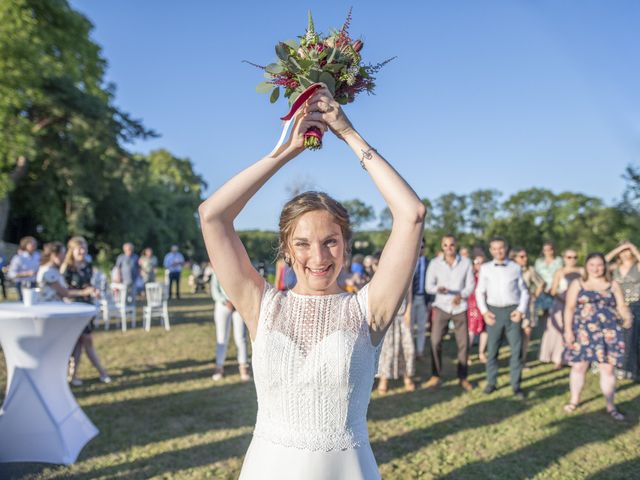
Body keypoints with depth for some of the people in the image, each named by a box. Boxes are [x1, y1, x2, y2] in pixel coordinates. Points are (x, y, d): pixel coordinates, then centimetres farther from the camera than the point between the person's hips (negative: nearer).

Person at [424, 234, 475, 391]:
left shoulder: (466, 262, -1)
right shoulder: (434, 264, -3)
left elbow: (470, 285, 0)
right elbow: (429, 286, -3)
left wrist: (461, 295, -20)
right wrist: (438, 289, -26)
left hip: (460, 308, 1)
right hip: (441, 307, 0)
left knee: (463, 343, 2)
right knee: (435, 341, -6)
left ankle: (462, 377, 17)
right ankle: (436, 376, 9)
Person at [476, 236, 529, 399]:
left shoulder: (516, 267, 6)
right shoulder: (485, 268, 6)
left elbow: (524, 291, 8)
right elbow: (480, 292, 7)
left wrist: (521, 310, -5)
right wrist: (484, 312, -4)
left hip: (512, 311, 0)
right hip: (494, 311, 0)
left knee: (516, 349, 0)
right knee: (492, 349, 6)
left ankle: (516, 385, 10)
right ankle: (491, 382, 18)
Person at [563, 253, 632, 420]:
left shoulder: (613, 285, 9)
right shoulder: (577, 284, 4)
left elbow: (622, 306, 3)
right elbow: (569, 308, 0)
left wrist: (628, 319, -19)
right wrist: (568, 330, -7)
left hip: (607, 333, 1)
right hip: (582, 332, -1)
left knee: (607, 368, 2)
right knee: (578, 366, 5)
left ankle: (610, 406, 14)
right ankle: (574, 400, 20)